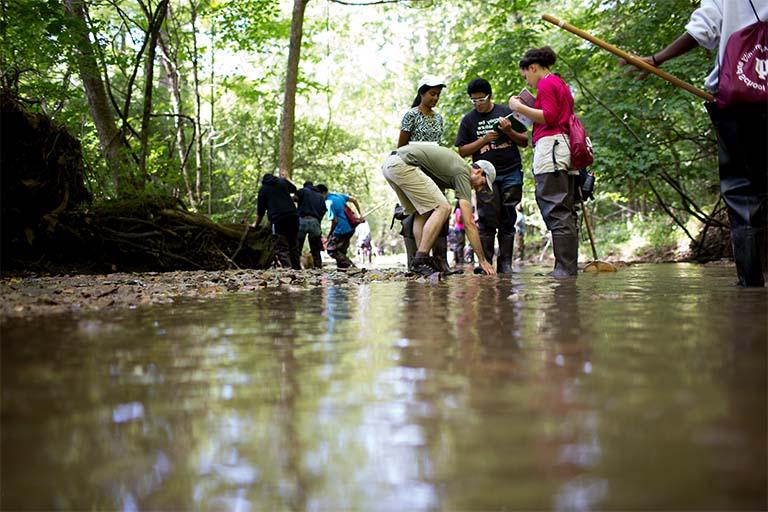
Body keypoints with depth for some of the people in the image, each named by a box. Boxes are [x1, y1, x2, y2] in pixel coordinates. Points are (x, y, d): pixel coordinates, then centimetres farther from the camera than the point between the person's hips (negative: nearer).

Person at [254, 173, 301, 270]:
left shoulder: (263, 189, 13)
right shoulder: (283, 181, 17)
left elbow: (260, 211, 17)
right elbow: (294, 189, 38)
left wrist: (256, 224, 29)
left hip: (277, 219, -3)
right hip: (293, 216, 4)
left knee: (281, 248, -5)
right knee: (293, 246, 15)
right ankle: (297, 268, 14)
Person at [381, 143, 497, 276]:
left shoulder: (457, 164, 24)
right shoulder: (463, 173, -2)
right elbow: (468, 224, -4)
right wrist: (482, 260, 0)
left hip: (388, 164, 10)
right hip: (403, 164, -10)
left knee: (423, 211, 19)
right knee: (442, 208, -7)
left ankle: (421, 259, 11)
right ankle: (419, 261, -8)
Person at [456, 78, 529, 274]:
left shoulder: (506, 112, 9)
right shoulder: (468, 120, 9)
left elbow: (524, 141, 10)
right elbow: (462, 151, 4)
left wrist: (510, 132, -9)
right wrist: (485, 139, -9)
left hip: (511, 172, 1)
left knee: (508, 220, 1)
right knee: (487, 221, -8)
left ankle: (505, 264, 4)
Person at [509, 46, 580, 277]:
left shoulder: (546, 83, -1)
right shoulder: (561, 84, 27)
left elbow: (549, 116, -12)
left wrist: (520, 107, -6)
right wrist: (527, 112, 23)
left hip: (550, 146, -10)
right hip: (565, 150, 10)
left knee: (555, 212, -12)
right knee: (566, 212, 7)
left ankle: (564, 268, -15)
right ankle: (571, 267, 8)